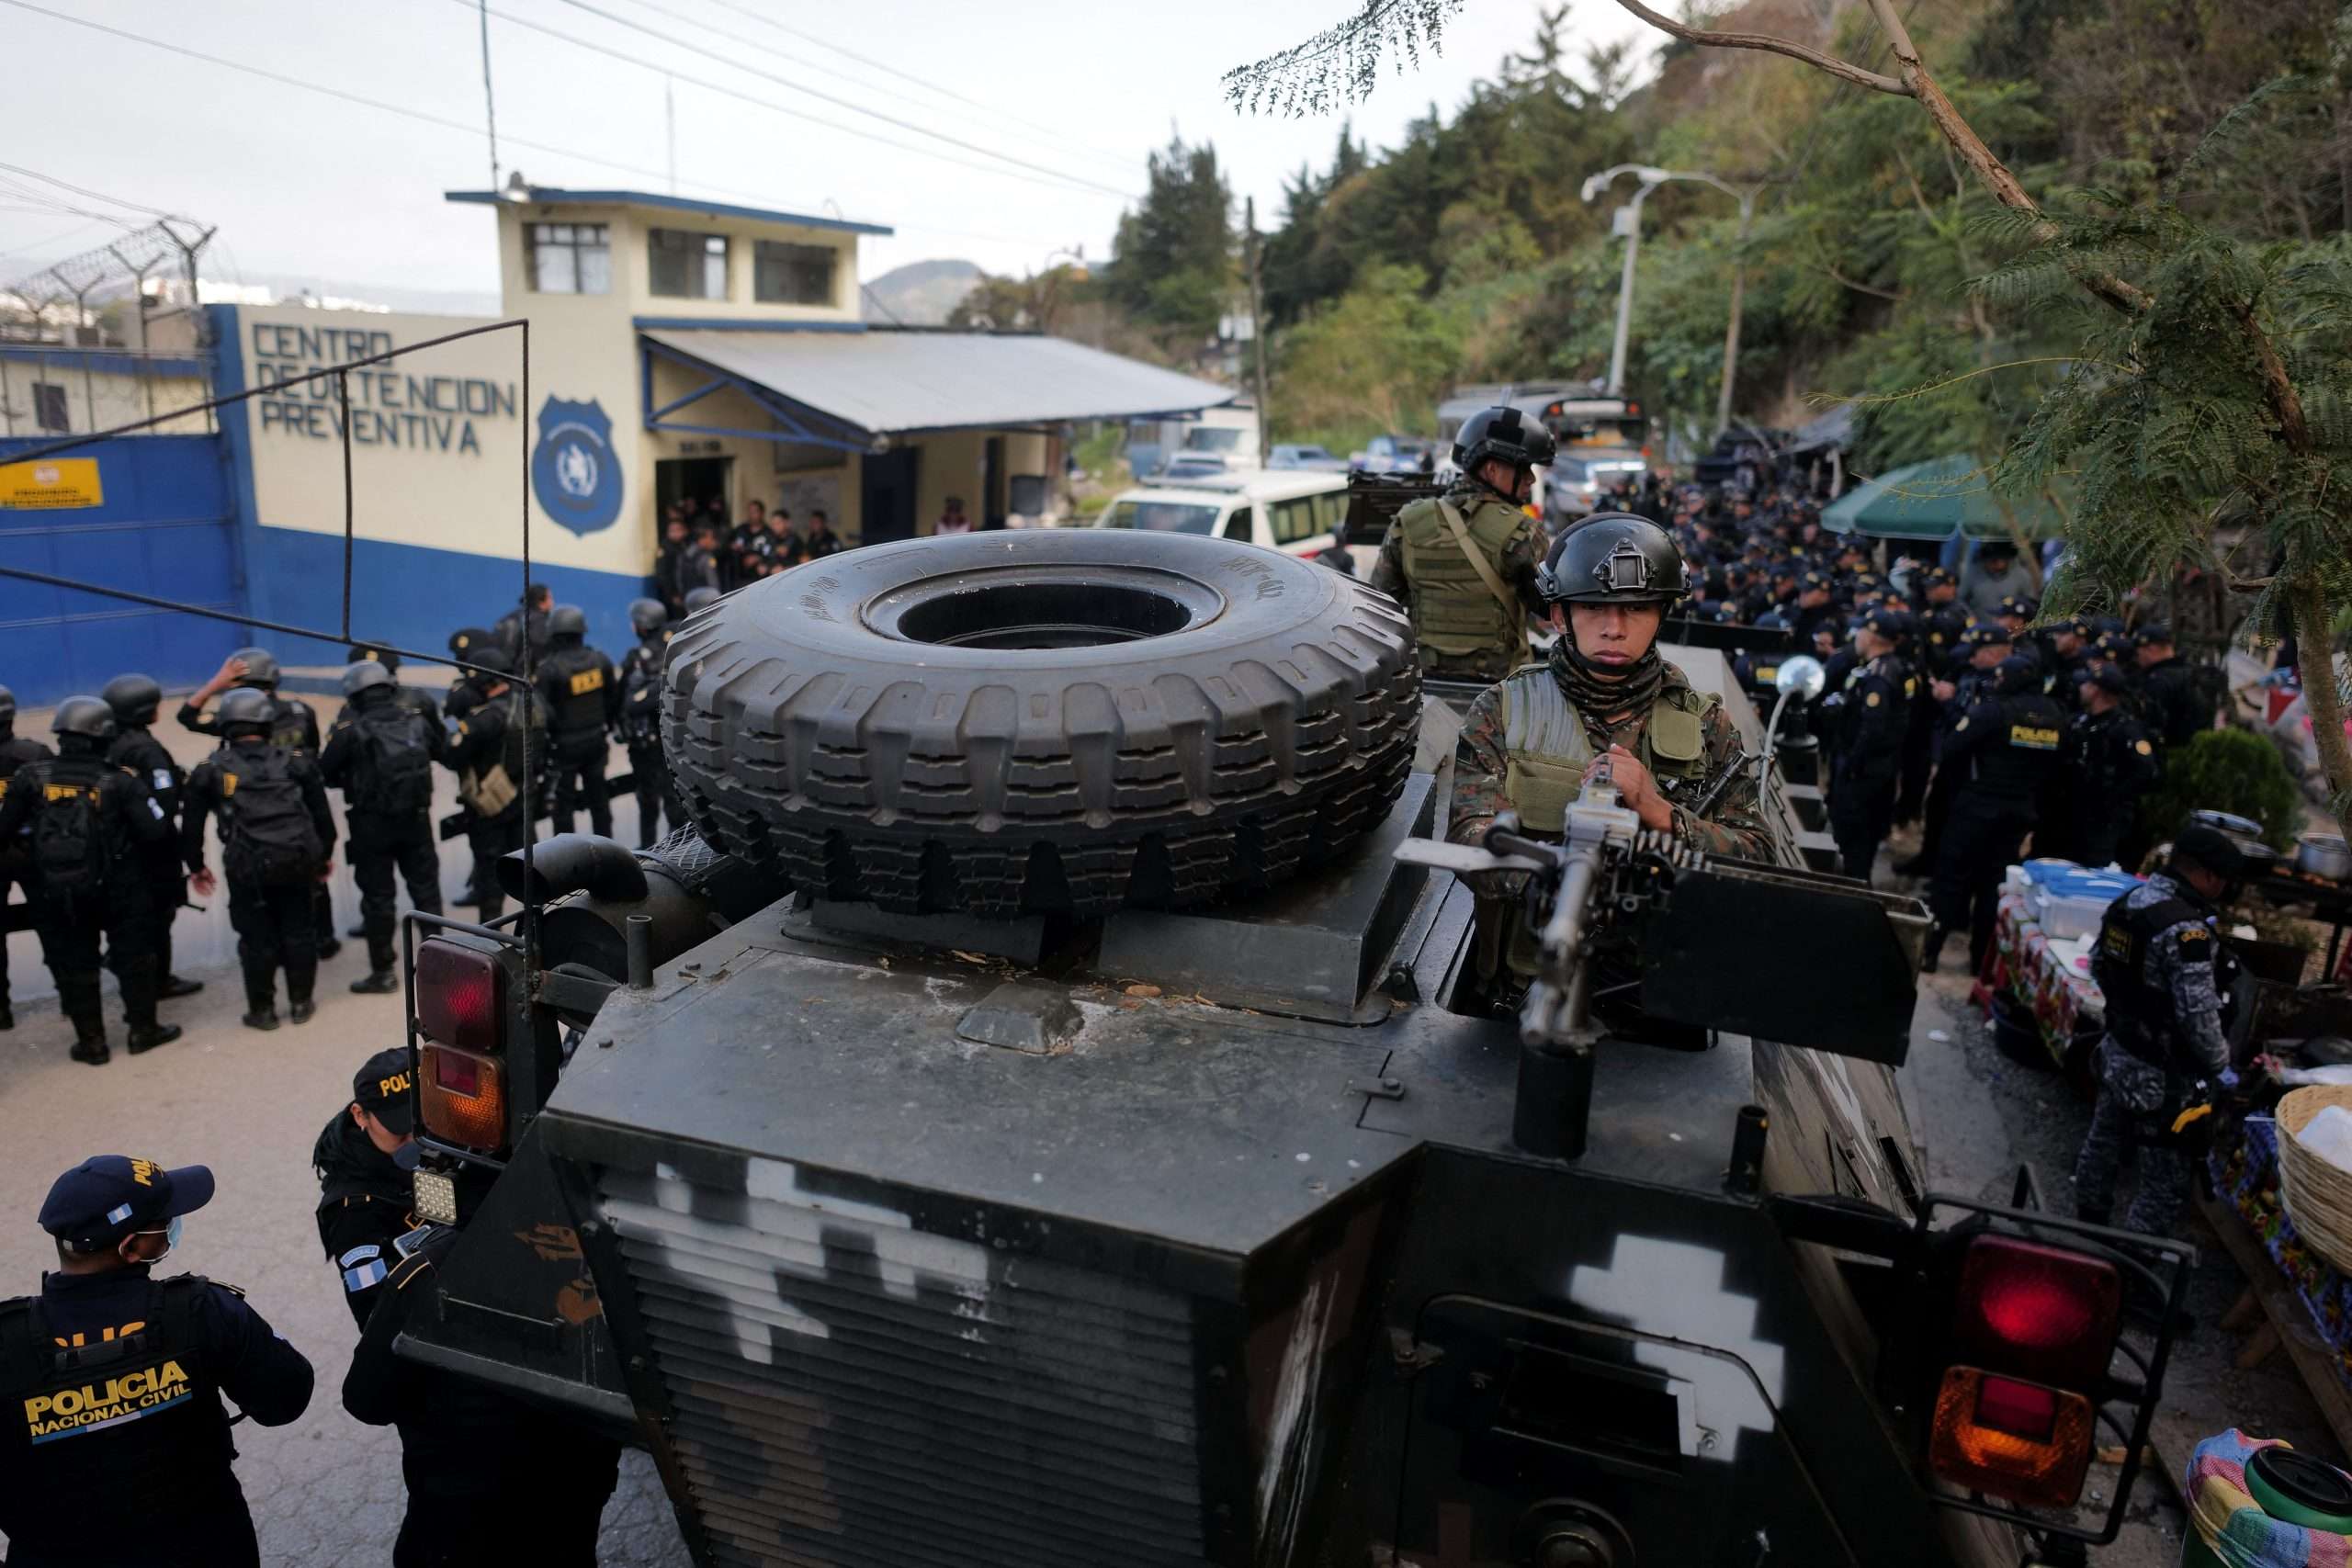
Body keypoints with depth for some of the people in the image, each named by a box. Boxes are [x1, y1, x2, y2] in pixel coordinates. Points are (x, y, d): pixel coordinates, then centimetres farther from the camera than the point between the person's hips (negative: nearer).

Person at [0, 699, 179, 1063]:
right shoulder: (118, 782, -11)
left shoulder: (31, 778, -6)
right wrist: (124, 836, 9)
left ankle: (91, 1042, 18)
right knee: (133, 958, 13)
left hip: (55, 893, 2)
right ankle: (143, 1030, 20)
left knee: (73, 965, 12)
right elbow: (157, 831, -12)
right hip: (117, 890, -2)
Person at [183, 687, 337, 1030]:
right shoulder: (295, 761, 9)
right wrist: (325, 855, 22)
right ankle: (300, 1003, 22)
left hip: (247, 865, -1)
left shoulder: (210, 769, 8)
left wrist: (195, 867, 22)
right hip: (297, 859, 1)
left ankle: (262, 1010, 18)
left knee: (257, 937, 9)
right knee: (298, 930, 13)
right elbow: (322, 813, 11)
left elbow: (191, 824, 11)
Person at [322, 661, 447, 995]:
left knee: (378, 896, 6)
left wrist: (354, 777, 11)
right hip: (416, 819, 4)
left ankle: (383, 971, 12)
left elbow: (326, 774, -7)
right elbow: (441, 749, 15)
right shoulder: (416, 721, -1)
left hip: (373, 824, -3)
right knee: (426, 888, 15)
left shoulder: (351, 732, -13)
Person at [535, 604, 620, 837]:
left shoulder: (550, 669, -20)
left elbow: (543, 711, -18)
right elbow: (613, 699, 5)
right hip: (595, 739, 5)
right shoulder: (600, 660, -4)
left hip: (565, 745, -5)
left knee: (563, 803, 7)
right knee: (598, 798, 16)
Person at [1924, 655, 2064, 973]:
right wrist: (2031, 796, 18)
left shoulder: (1994, 709, -16)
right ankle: (1982, 957, 18)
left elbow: (1951, 748, -19)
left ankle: (1932, 950, 4)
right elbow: (2055, 765, 13)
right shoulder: (2056, 716, 5)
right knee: (1994, 880, 14)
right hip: (2021, 809, 6)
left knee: (1952, 874, 3)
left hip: (1978, 803, -5)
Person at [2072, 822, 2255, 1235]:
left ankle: (2088, 1231, 38)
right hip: (2161, 1075, -9)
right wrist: (2220, 1066, -10)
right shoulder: (2185, 929, -24)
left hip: (2116, 1052, 9)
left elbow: (2098, 964, 14)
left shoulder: (2126, 903, 1)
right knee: (2166, 1184, 2)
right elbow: (2198, 1014, -23)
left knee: (2101, 1147, 23)